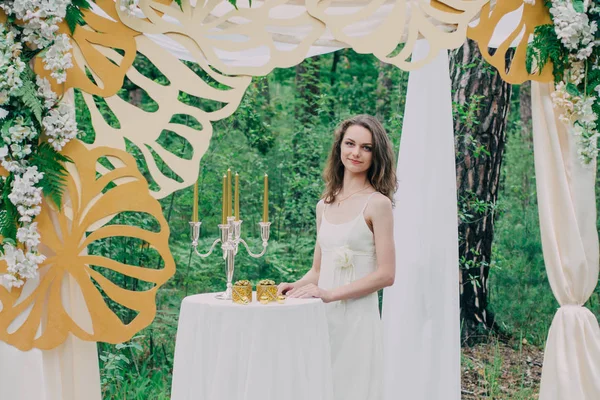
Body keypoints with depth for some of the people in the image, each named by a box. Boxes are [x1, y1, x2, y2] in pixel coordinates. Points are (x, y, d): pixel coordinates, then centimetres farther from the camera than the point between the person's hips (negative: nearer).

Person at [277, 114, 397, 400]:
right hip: (322, 317, 5)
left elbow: (386, 274, -10)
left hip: (358, 318, -5)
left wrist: (329, 293, -14)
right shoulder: (324, 205, 12)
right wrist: (294, 287, -2)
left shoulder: (377, 203, -5)